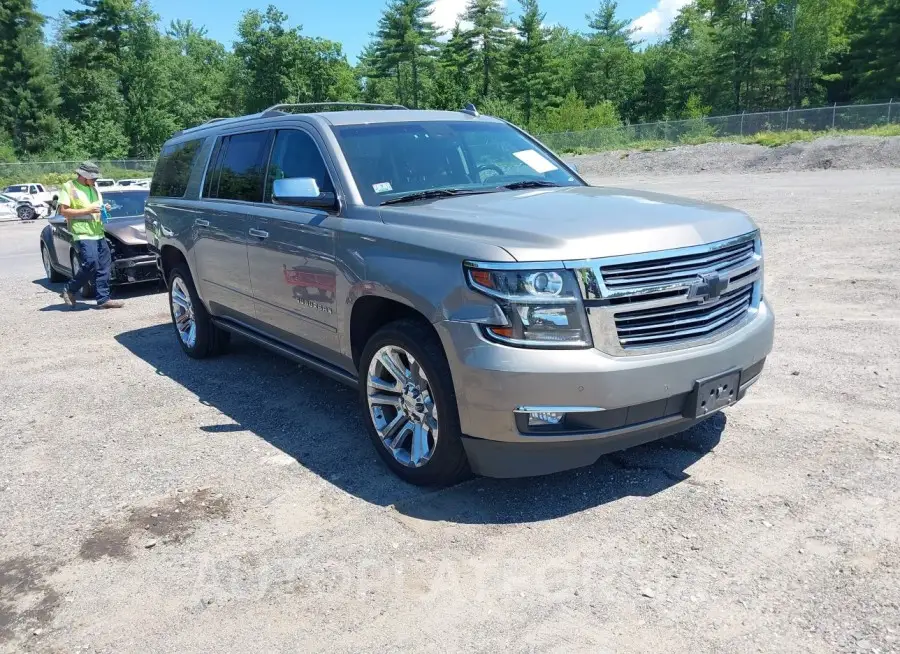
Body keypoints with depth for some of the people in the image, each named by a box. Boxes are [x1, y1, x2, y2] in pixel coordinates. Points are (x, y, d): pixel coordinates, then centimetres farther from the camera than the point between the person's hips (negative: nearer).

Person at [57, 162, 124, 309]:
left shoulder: (94, 187, 18)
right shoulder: (69, 187, -3)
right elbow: (63, 211, -10)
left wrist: (104, 209, 7)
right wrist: (87, 210, -16)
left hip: (99, 234, 8)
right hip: (83, 235, -7)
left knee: (104, 266, 2)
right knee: (91, 265, -15)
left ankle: (103, 299, 6)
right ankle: (69, 290, 6)